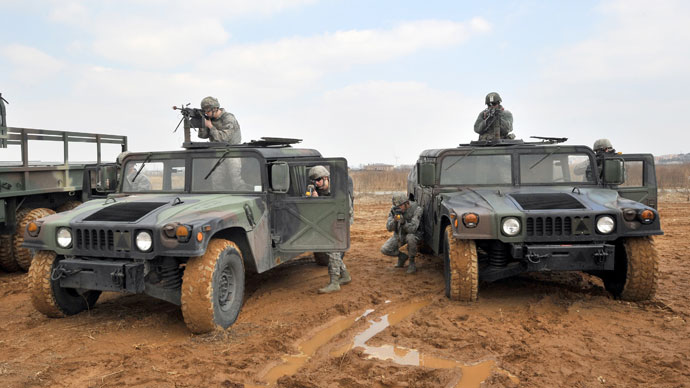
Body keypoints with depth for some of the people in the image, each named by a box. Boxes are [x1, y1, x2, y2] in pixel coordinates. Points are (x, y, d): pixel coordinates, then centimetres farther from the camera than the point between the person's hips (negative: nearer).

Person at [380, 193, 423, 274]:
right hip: (399, 234, 4)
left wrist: (403, 222, -49)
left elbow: (412, 229, -31)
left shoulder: (416, 209, -24)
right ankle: (402, 257, 13)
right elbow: (389, 228, -15)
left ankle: (412, 262, -16)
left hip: (413, 234, -4)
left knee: (410, 237, -39)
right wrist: (394, 220, -35)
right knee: (384, 249, -16)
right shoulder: (394, 209, -13)